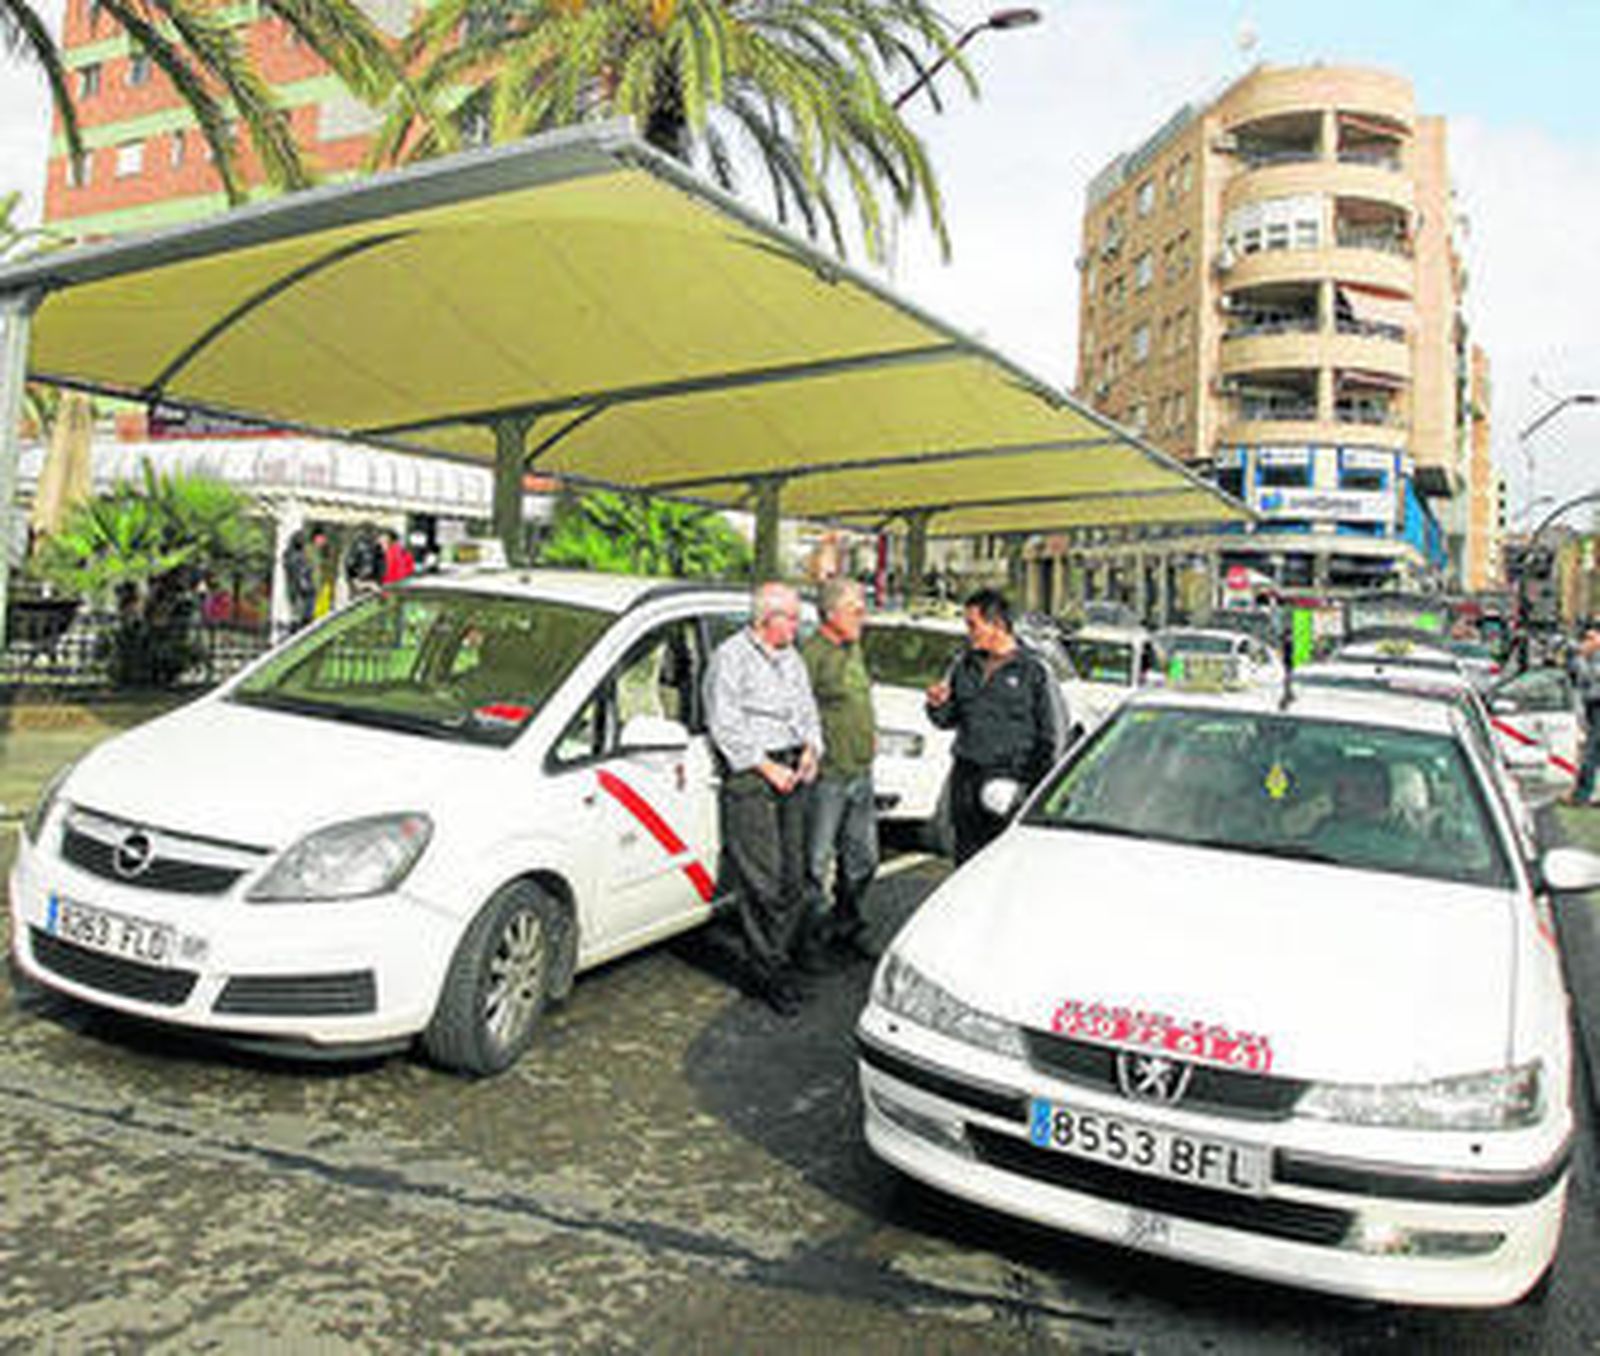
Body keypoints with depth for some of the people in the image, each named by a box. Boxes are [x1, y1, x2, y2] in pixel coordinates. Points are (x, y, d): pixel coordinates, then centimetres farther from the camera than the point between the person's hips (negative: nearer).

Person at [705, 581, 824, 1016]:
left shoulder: (792, 657, 19)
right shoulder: (731, 657, -4)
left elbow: (808, 710, 25)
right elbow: (724, 724, -10)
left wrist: (811, 750, 6)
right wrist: (767, 767, -13)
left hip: (792, 771, 7)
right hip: (749, 772, -7)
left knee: (793, 875, 4)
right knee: (762, 879, -9)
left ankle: (780, 959, 14)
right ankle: (770, 970, -1)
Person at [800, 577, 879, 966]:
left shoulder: (855, 649, 14)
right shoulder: (812, 653, -14)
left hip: (861, 773, 9)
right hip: (828, 776, -9)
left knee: (862, 857, 16)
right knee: (817, 861, 0)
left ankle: (846, 927, 31)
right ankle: (811, 938, 13)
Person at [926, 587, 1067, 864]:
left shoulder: (1034, 670, -4)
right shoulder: (964, 664, 11)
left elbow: (1053, 734, -2)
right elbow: (949, 720, 19)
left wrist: (1037, 784, -7)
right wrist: (938, 706, -4)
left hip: (1010, 780, -5)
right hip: (966, 777, 5)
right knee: (966, 859, 10)